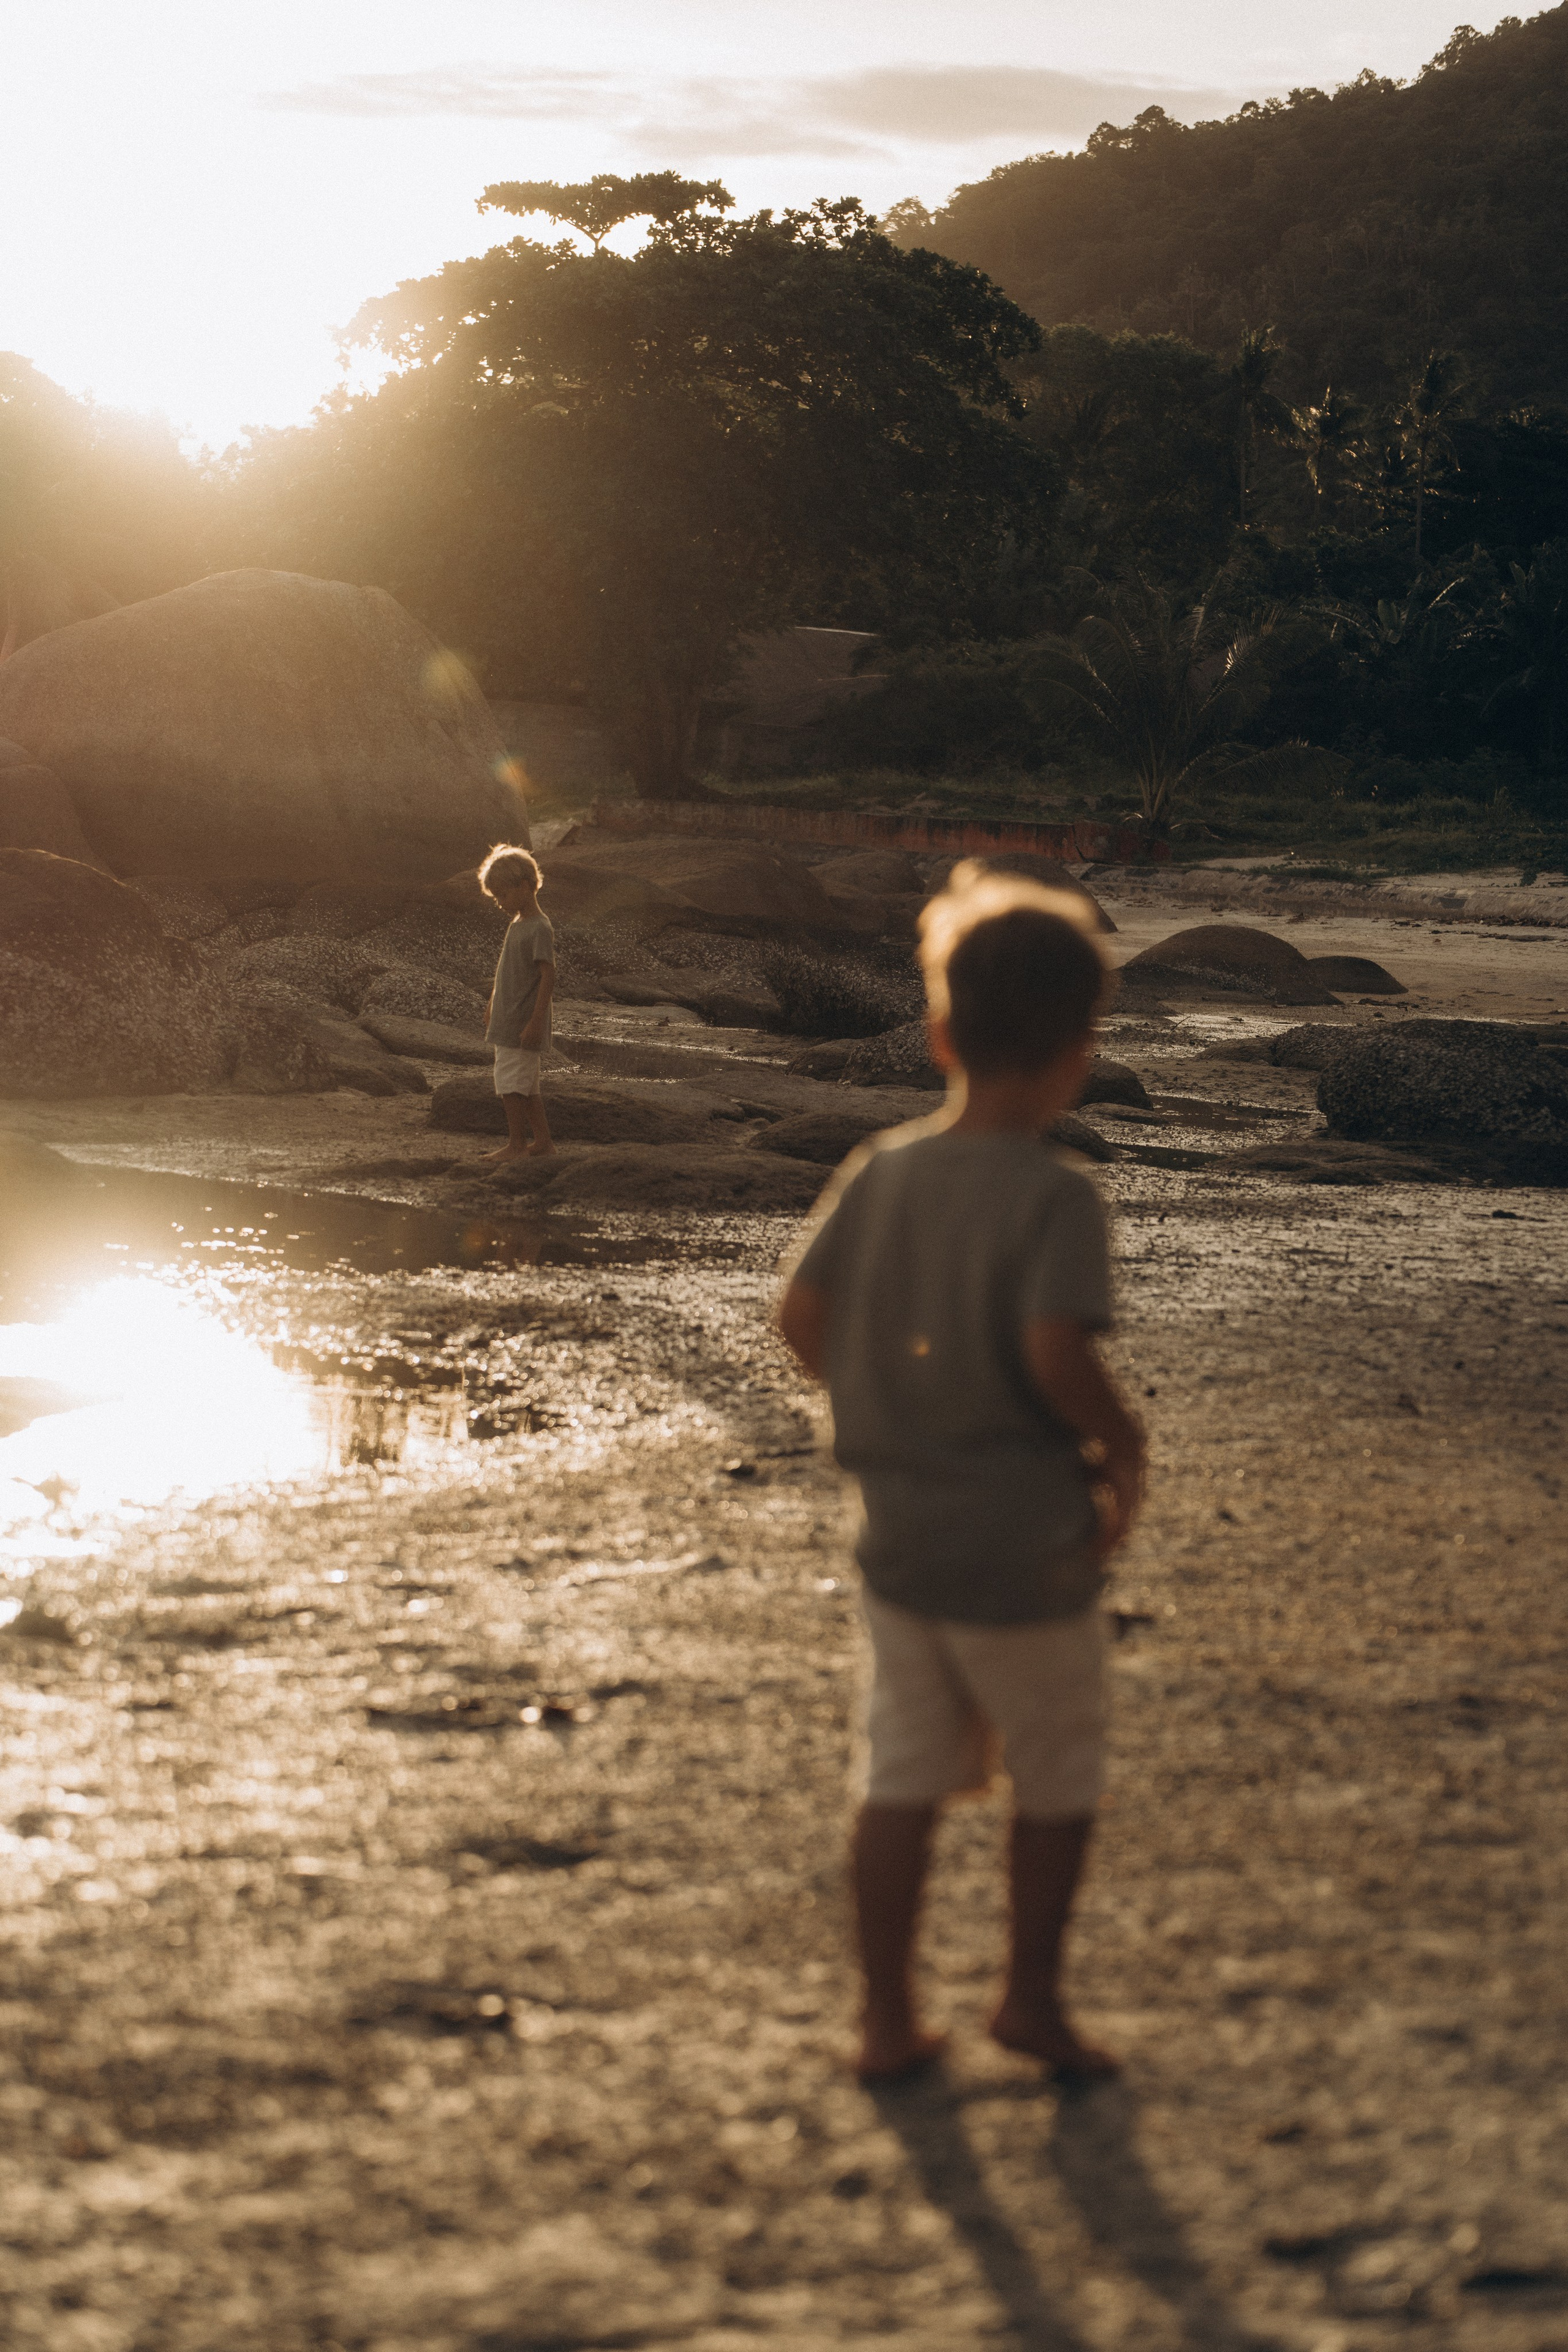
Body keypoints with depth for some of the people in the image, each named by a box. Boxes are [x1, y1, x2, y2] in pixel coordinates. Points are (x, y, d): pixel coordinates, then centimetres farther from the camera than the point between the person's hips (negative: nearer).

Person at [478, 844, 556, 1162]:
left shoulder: (540, 929, -16)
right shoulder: (516, 924, 13)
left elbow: (548, 976, -19)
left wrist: (535, 1022, -22)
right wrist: (493, 1005, 28)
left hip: (522, 1024, -9)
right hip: (507, 1020, 9)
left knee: (511, 1081, -7)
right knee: (526, 1084, 13)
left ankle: (517, 1143, -2)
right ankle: (542, 1139, 19)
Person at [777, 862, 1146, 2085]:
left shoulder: (878, 1172, 0)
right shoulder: (1057, 1195, -18)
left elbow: (803, 1315, 2)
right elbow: (1055, 1349, -28)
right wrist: (1121, 1443, -11)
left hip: (900, 1538, 5)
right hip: (1026, 1550, -5)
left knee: (904, 1776, 15)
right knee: (1061, 1775, 16)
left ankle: (889, 2021, 19)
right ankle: (1033, 1995, 25)